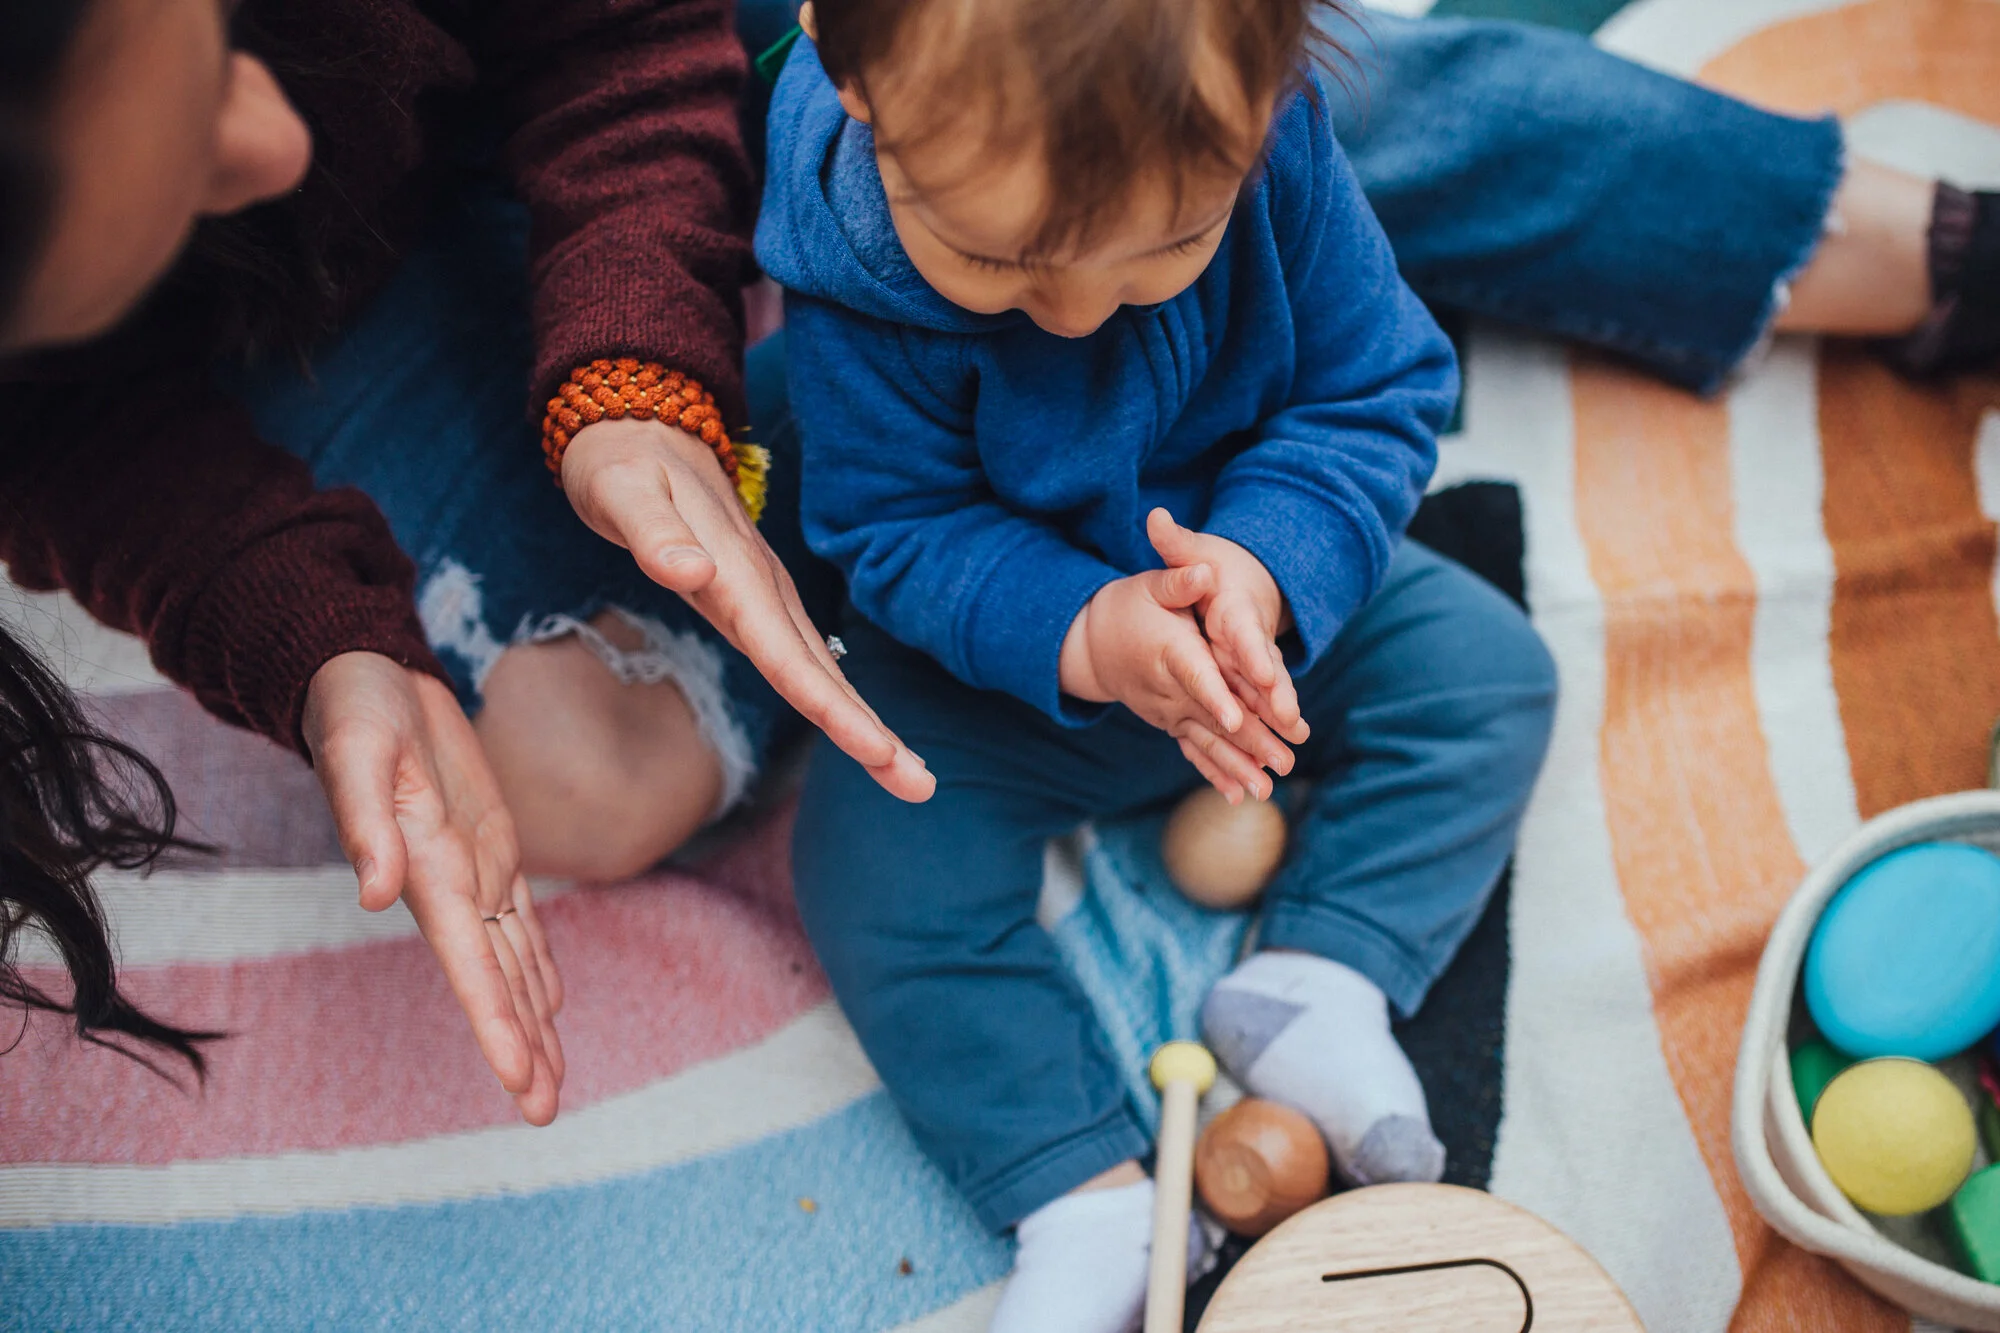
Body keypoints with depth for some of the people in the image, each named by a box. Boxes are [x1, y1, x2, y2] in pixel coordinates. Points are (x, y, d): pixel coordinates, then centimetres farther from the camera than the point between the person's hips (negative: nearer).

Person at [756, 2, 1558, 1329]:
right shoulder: (852, 284, -30)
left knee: (1484, 667, -9)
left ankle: (1317, 978, -9)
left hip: (1268, 601, 3)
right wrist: (1083, 635, -40)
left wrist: (1264, 564, -34)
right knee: (877, 876, -20)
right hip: (998, 661, -2)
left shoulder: (1278, 158, -25)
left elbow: (1378, 393, -15)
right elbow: (901, 531, -22)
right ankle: (1088, 1194, -12)